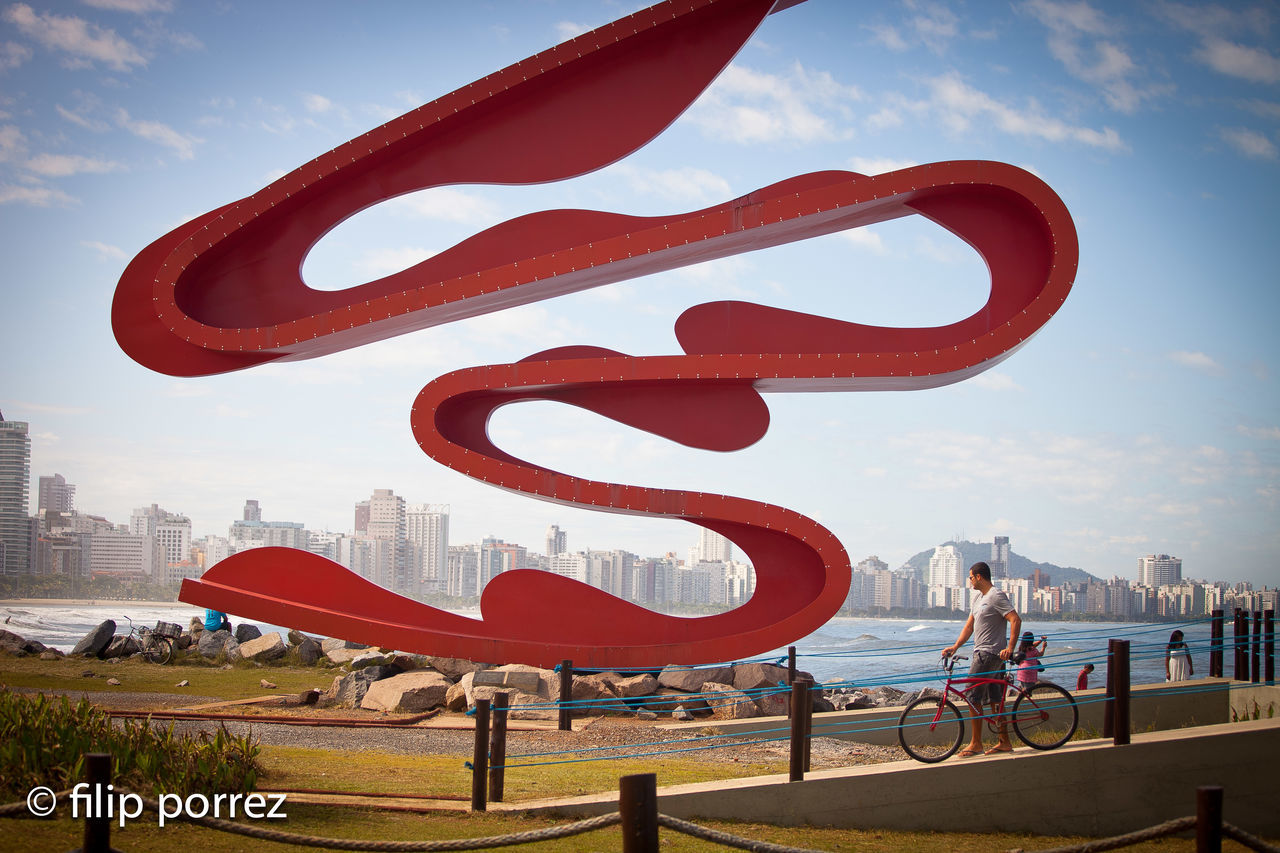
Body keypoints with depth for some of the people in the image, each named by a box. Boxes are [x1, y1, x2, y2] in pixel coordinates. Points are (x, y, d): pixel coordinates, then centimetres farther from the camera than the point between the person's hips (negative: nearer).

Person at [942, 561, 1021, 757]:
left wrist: (1010, 647, -27)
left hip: (990, 654, -10)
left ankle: (976, 744, -7)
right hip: (983, 653, 10)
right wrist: (955, 647, 11)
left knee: (973, 696, -10)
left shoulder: (997, 596, -13)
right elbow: (969, 626, 20)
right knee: (994, 699, 11)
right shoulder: (979, 598, 17)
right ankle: (1004, 742, 16)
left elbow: (1016, 620, -21)